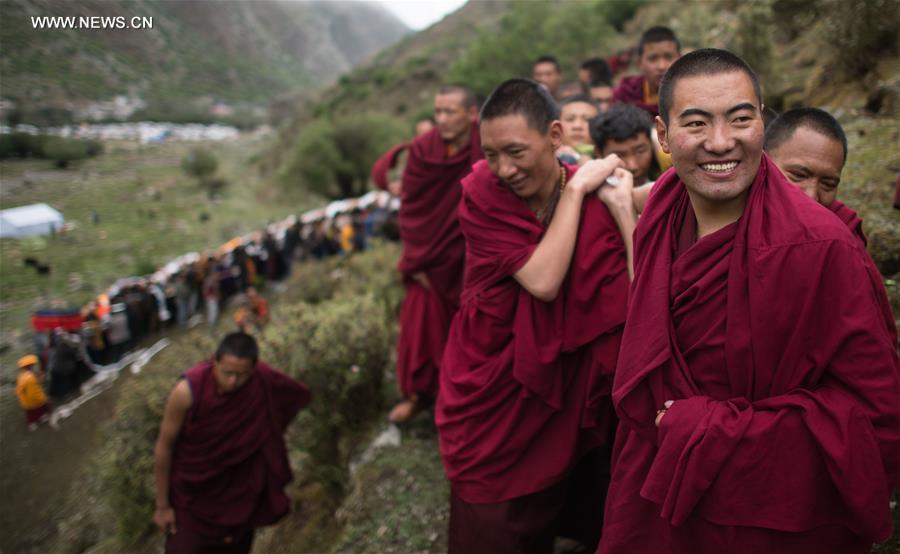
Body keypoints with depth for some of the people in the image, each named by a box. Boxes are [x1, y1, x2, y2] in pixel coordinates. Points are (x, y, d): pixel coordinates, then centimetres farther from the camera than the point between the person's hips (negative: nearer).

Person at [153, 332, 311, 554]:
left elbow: (302, 395, -2)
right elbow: (164, 447, -15)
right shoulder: (188, 391, -28)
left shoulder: (265, 382, -22)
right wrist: (162, 505, -7)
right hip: (191, 496, -2)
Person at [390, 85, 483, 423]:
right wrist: (415, 261, -4)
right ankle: (418, 392, 25)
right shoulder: (422, 150, -7)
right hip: (430, 260, 2)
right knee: (420, 326, 6)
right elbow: (410, 208, -2)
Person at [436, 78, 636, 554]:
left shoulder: (596, 199, -10)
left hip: (565, 399, 2)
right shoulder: (481, 197, -15)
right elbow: (543, 281, -27)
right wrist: (575, 189, -21)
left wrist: (620, 203, -24)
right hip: (491, 401, -1)